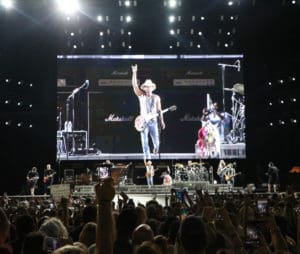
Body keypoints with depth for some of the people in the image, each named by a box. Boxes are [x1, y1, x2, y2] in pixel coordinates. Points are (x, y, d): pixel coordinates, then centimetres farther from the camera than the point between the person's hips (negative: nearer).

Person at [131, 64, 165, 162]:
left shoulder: (156, 97, 7)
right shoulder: (141, 95, 4)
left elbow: (159, 110, 9)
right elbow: (134, 85, -7)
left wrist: (162, 121, 4)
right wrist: (134, 72, -15)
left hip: (153, 122, 0)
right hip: (143, 122, 0)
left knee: (156, 142, -1)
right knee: (144, 142, -4)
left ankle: (156, 148, 34)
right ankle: (147, 159, 4)